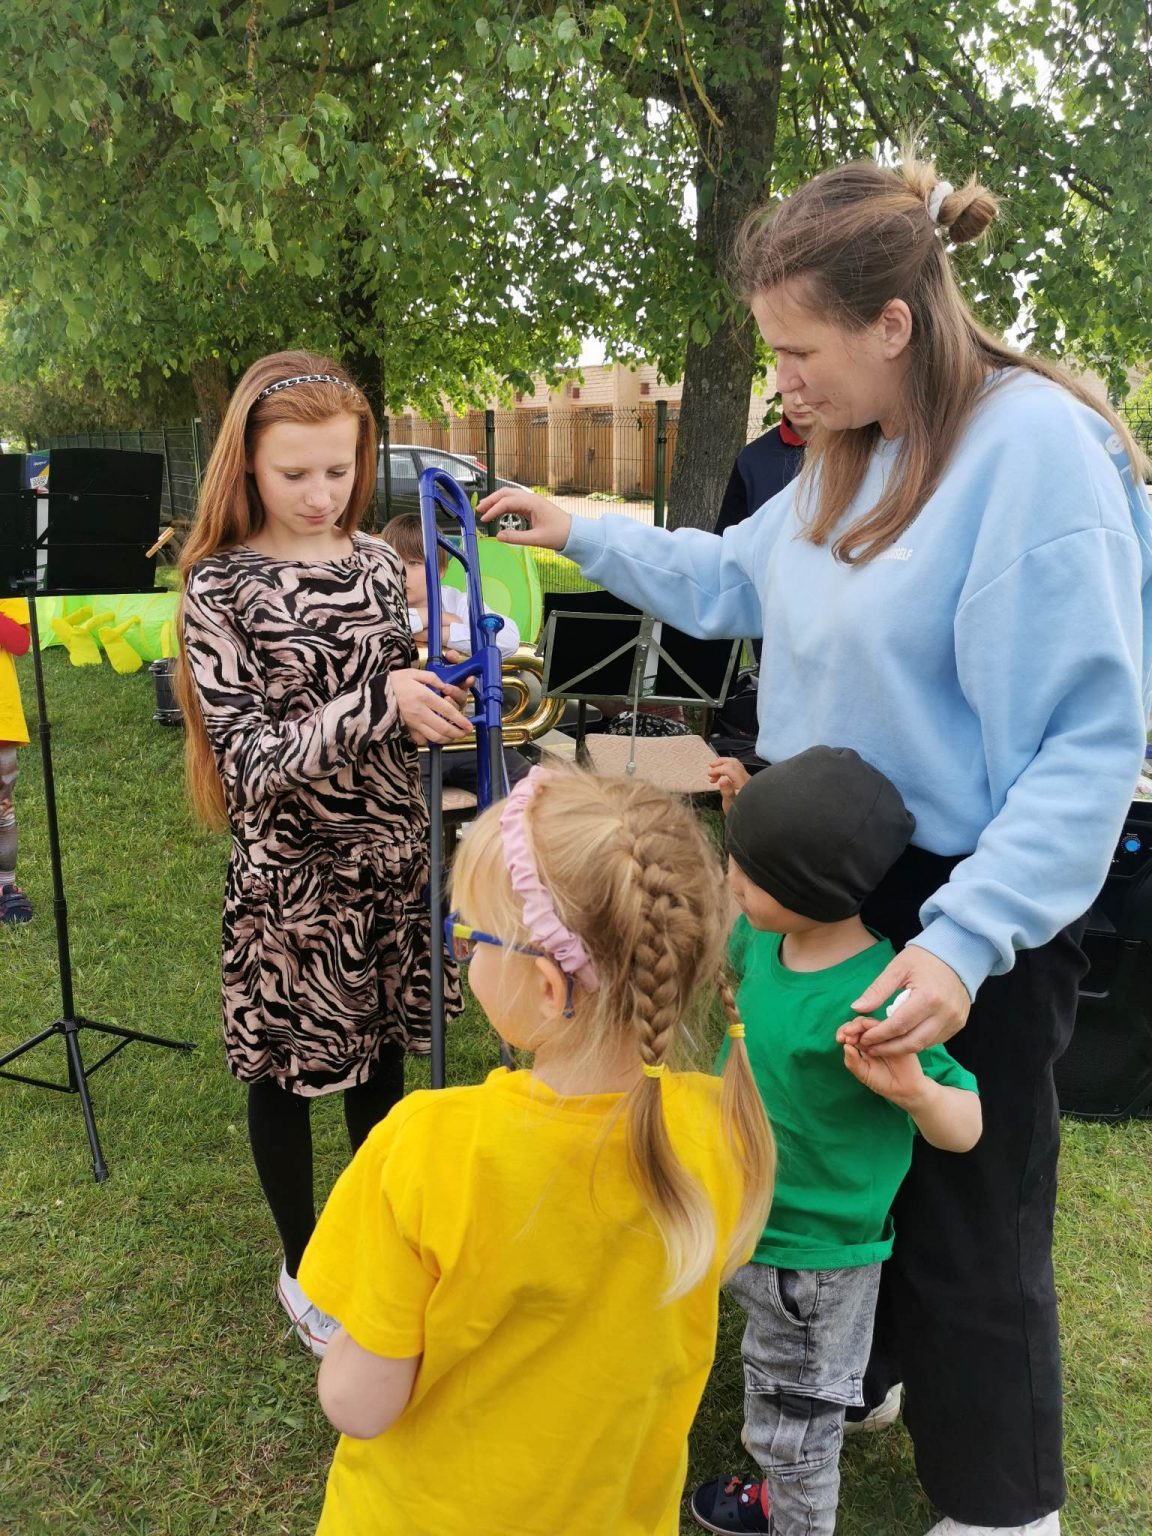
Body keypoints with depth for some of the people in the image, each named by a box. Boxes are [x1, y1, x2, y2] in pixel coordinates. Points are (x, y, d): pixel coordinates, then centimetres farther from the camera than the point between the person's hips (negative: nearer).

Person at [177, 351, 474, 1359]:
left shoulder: (377, 562, 1)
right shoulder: (220, 587, -13)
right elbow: (251, 763, -20)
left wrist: (453, 692, -10)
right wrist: (377, 706, -30)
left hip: (392, 859, 4)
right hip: (290, 873, -4)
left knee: (382, 1050, 19)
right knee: (288, 1066, 13)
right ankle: (305, 1269, 35)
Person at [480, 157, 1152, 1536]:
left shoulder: (1035, 451, -23)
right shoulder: (852, 455, 4)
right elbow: (735, 580, 21)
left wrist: (966, 943, -33)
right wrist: (585, 537, 20)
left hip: (972, 911, -8)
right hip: (839, 877, 8)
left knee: (967, 1223, 8)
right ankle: (858, 1374, 51)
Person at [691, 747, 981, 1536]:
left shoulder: (874, 1002, -34)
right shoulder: (773, 936, -12)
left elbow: (965, 1130, -24)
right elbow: (735, 937, 14)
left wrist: (913, 1089, -48)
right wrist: (747, 815, 0)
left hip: (815, 1256, -8)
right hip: (751, 1221, 8)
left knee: (795, 1412, 19)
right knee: (776, 1384, 32)